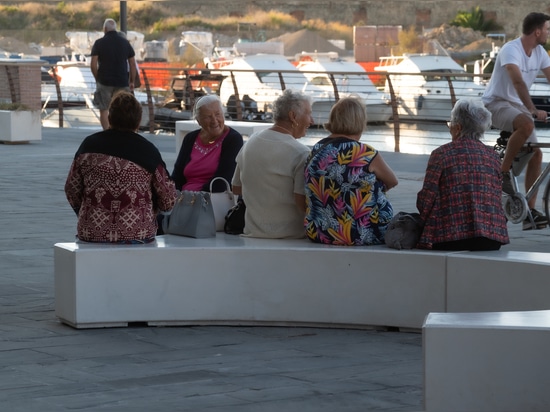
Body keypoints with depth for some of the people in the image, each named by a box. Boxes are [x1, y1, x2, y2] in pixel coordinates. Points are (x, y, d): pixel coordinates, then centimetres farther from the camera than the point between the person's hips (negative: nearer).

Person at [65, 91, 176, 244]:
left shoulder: (89, 145, 1)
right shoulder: (148, 151, -5)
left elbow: (71, 191, 8)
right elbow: (168, 201, 0)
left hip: (92, 233, 2)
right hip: (139, 235, -2)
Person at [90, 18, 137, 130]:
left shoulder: (99, 43, -3)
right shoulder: (125, 42, 5)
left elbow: (93, 64, -8)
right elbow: (132, 63, 5)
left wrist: (97, 78, 6)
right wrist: (132, 82, 11)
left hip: (104, 82, -2)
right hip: (122, 82, 2)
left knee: (104, 110, 5)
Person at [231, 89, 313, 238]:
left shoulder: (250, 143, 7)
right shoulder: (301, 153, -15)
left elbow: (236, 189, 17)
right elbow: (303, 204, -20)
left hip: (253, 232, 7)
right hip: (289, 235, -7)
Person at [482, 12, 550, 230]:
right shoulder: (511, 50, -23)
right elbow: (518, 82, -37)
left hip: (517, 106, 8)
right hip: (496, 103, -8)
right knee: (527, 124, -37)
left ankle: (530, 212, -1)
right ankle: (503, 174, -23)